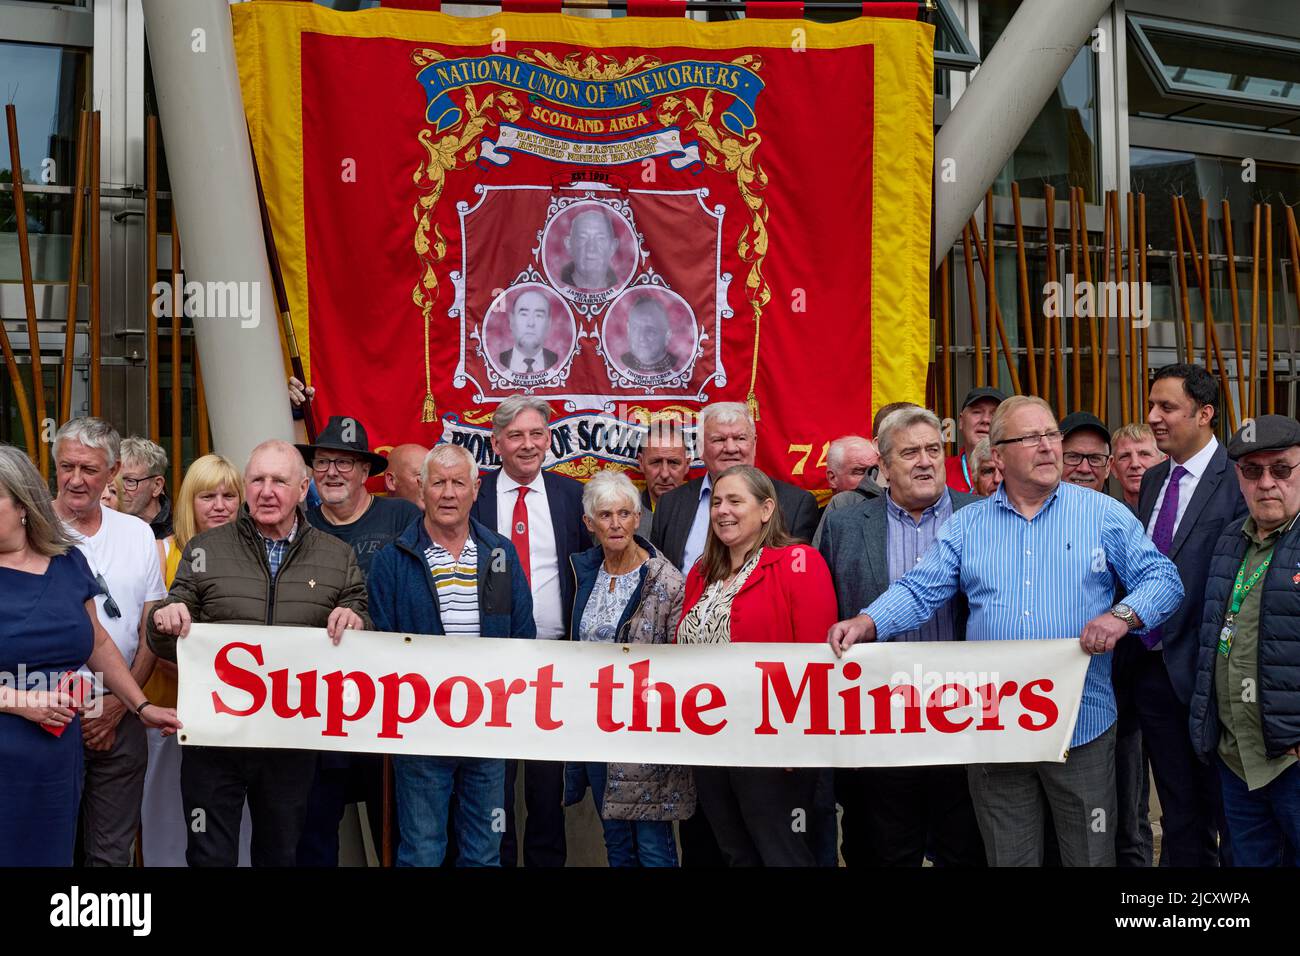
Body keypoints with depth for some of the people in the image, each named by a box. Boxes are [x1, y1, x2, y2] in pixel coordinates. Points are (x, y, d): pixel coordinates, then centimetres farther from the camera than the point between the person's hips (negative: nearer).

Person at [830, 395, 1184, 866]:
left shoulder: (1105, 515, 2)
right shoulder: (965, 526, 7)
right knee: (1008, 858, 12)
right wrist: (866, 623, -17)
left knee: (1090, 856, 8)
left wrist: (1123, 616, -19)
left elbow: (1163, 578, 0)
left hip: (1081, 726, -1)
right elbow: (920, 590, 0)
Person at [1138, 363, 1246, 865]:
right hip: (1152, 669, 7)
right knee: (1179, 818, 17)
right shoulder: (1153, 479, 12)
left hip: (1204, 673, -7)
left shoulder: (1238, 480, -13)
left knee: (1224, 811, 7)